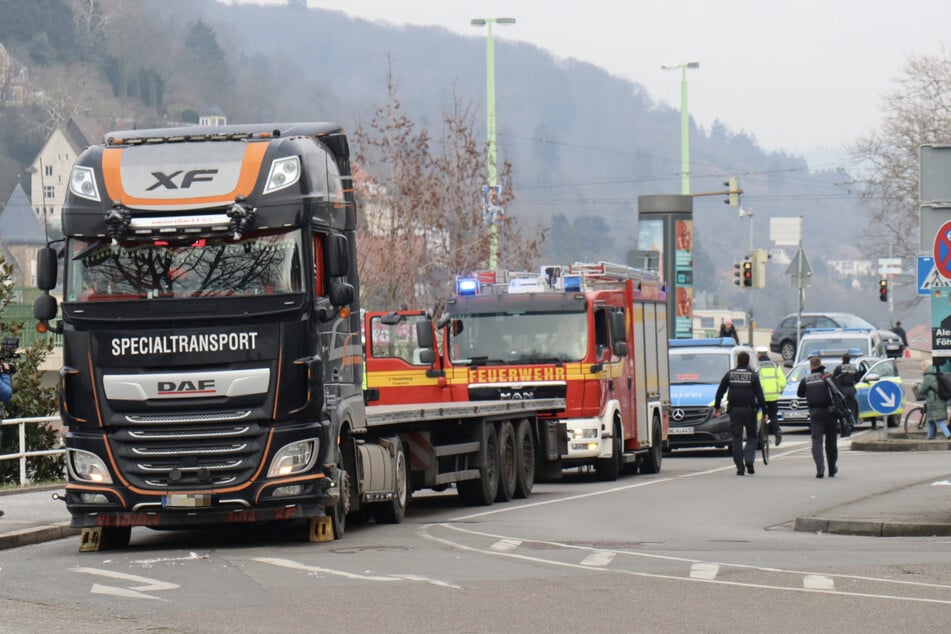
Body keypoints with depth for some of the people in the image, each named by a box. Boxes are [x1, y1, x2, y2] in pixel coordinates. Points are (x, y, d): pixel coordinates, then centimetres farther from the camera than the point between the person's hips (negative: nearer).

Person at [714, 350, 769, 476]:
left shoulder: (730, 375, 4)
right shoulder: (753, 376, -2)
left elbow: (720, 392, 8)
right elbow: (760, 395, -6)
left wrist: (716, 407, 19)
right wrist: (764, 411, -3)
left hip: (735, 410, 1)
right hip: (749, 410, -1)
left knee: (737, 439, 4)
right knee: (751, 437, 11)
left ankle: (740, 467, -1)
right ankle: (749, 460, -9)